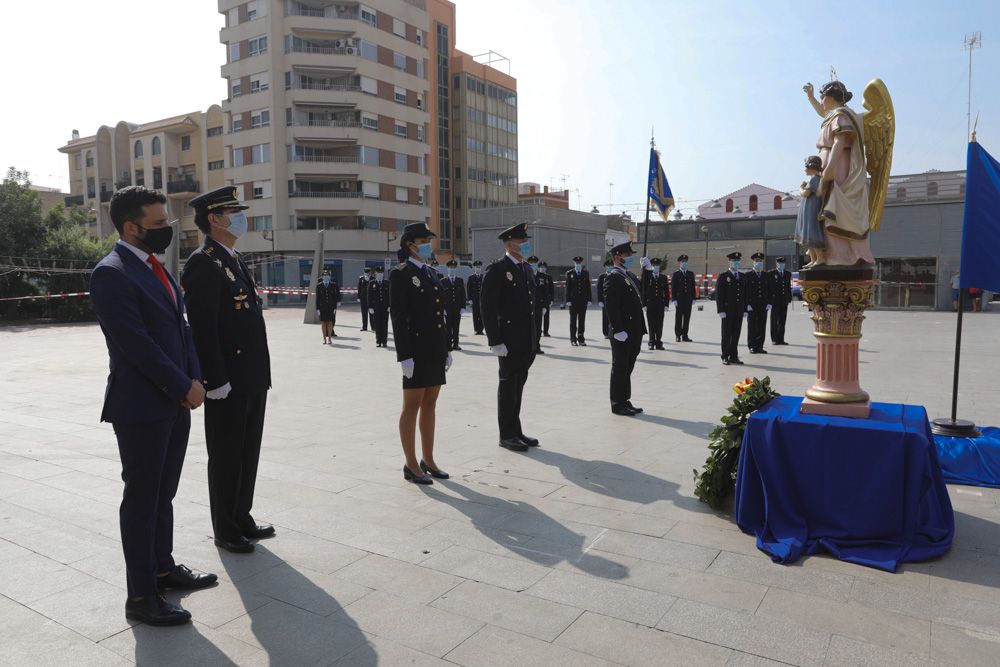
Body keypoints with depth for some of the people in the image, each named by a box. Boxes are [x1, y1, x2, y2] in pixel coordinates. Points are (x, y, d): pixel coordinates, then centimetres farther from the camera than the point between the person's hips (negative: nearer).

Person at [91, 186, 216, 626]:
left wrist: (193, 380, 0)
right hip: (142, 407, -8)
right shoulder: (111, 273, -15)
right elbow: (137, 344, -20)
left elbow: (180, 326, 13)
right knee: (142, 499, 2)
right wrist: (185, 387, -15)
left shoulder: (155, 267, 13)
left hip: (175, 402, 8)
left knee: (164, 494, 18)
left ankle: (163, 568, 34)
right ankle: (140, 597, 15)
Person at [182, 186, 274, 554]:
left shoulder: (235, 259, 15)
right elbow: (202, 328, -19)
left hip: (253, 379, 9)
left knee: (248, 453, 17)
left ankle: (242, 519, 32)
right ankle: (225, 531, 21)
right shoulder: (203, 263, -14)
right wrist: (216, 381, -21)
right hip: (227, 383, -9)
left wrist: (260, 373, 17)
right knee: (226, 458, 6)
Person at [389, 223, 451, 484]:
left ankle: (428, 461, 22)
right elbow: (397, 316, -14)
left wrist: (446, 349, 15)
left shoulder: (432, 273, 14)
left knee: (430, 405, 12)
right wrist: (404, 356, -19)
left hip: (436, 349, 7)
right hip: (416, 349, -7)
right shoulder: (401, 274, -8)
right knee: (412, 406, 1)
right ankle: (411, 465, 11)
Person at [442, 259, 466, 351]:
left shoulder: (460, 281, 11)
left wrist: (463, 307, 0)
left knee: (456, 327, 5)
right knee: (448, 328, 0)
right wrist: (442, 308, -7)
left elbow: (463, 295, 9)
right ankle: (448, 344, 4)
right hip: (447, 308, -2)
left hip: (457, 309, 2)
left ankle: (455, 344, 11)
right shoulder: (443, 281, 3)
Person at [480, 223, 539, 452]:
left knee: (518, 386, 14)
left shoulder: (526, 269, 15)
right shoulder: (497, 270, -11)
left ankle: (516, 431, 24)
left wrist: (533, 339, 16)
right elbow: (488, 309, -15)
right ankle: (507, 435, 13)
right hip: (509, 342, -8)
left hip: (526, 342, 8)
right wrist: (495, 342, -19)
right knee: (508, 386, 2)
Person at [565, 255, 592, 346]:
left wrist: (589, 299, 1)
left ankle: (581, 339, 11)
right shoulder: (569, 273, 2)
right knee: (573, 320, 3)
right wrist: (568, 300, -7)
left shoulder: (586, 273, 9)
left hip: (583, 300, 2)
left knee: (582, 320, 4)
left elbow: (588, 287, 8)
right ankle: (573, 339, 9)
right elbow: (567, 287, -1)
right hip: (573, 300, -2)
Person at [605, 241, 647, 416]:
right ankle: (618, 404, 8)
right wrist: (618, 330, -23)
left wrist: (639, 330, 15)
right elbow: (611, 306, -19)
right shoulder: (613, 278, -12)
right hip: (622, 333, -9)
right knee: (620, 368, 0)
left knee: (627, 368, 15)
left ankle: (625, 401, 24)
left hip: (634, 332, 9)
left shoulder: (631, 276, 17)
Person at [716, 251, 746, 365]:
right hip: (727, 311, -5)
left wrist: (745, 309, 9)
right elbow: (719, 294, -8)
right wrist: (721, 310, -14)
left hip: (739, 311, 5)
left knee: (736, 335, 7)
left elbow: (745, 294, 16)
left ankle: (734, 356, 13)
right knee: (726, 335, 1)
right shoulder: (723, 276, -3)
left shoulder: (742, 277, 13)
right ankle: (725, 357, 7)